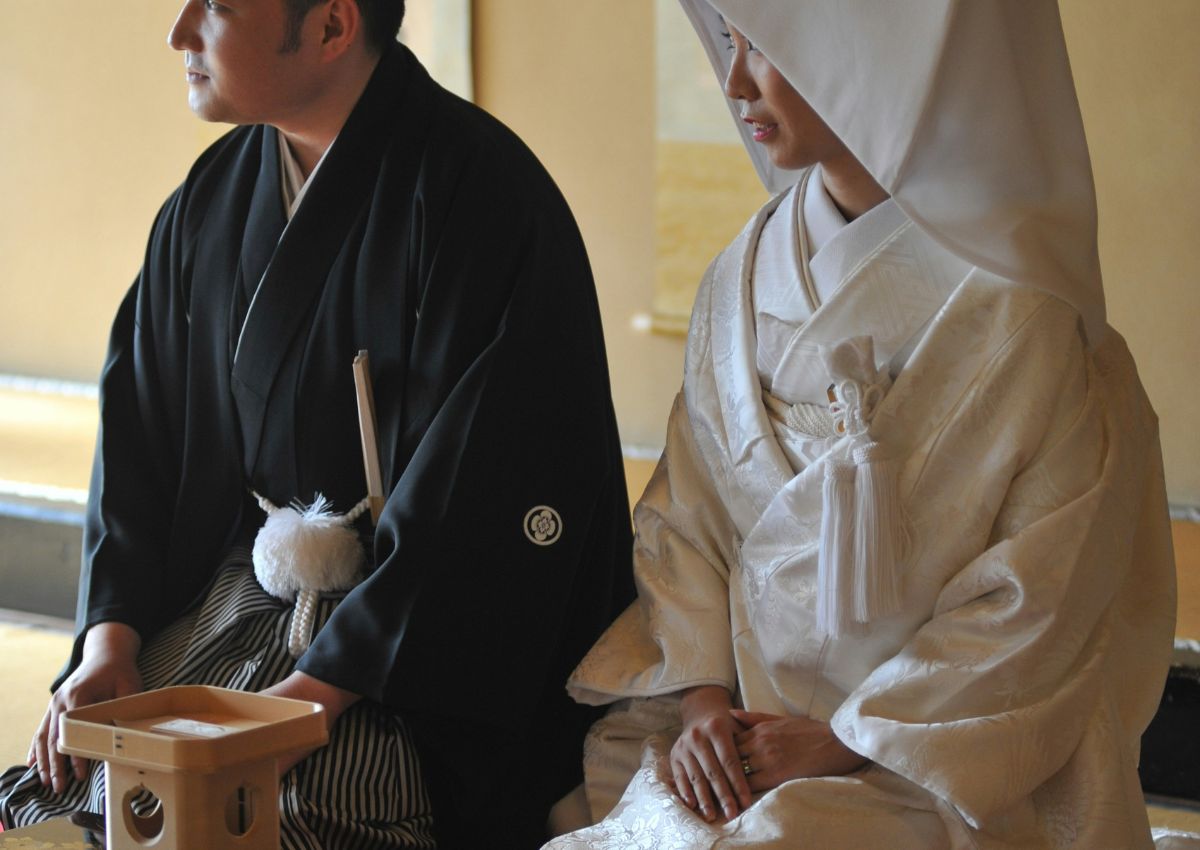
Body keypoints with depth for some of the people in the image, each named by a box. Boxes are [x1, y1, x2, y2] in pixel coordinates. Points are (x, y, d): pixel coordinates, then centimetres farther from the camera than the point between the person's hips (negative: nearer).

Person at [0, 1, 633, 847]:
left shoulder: (480, 192, -15)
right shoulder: (213, 196, 8)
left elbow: (482, 487, -20)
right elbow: (139, 425, 12)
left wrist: (320, 686, -22)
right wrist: (111, 639, -3)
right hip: (241, 583, 6)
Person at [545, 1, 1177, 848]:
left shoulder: (1024, 318, -12)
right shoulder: (745, 279, 6)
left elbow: (1038, 601, -10)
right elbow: (685, 519, 10)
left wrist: (844, 742, -11)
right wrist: (703, 700, -5)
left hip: (930, 773, -5)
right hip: (743, 745, 5)